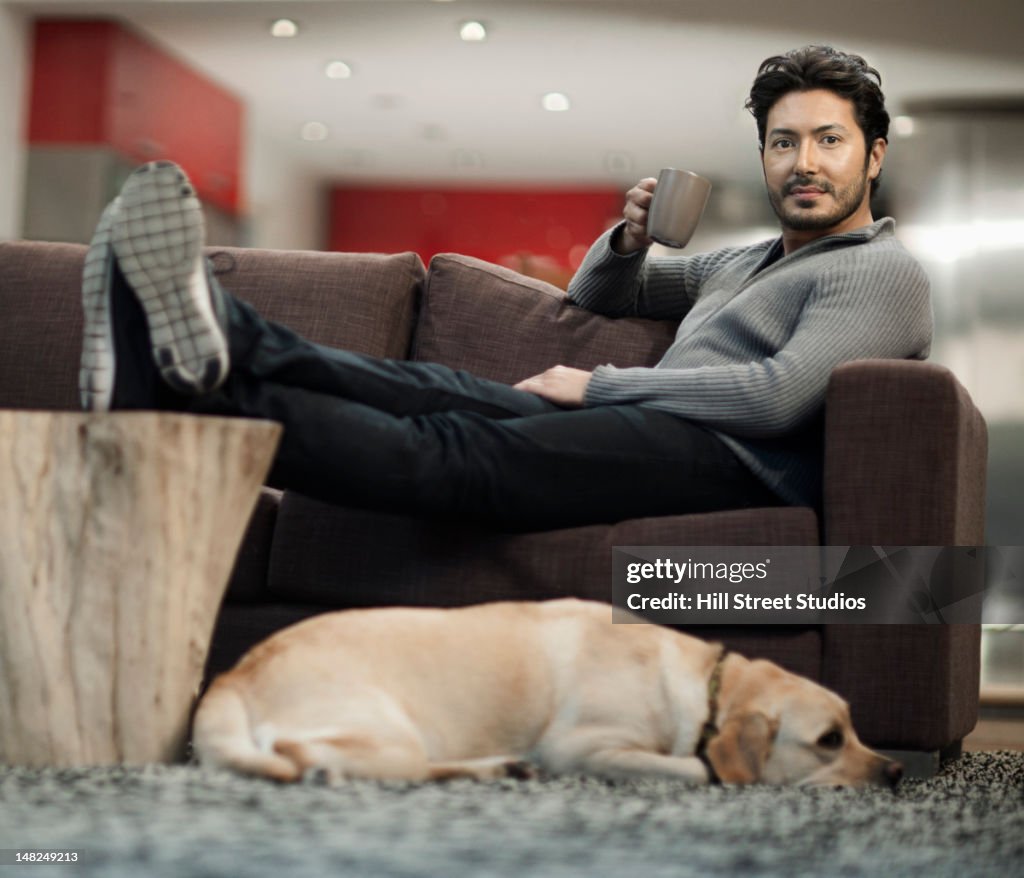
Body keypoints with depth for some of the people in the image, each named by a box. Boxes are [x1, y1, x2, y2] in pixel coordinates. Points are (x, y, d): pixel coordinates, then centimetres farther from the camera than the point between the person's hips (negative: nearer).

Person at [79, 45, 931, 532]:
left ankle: (205, 379, -44)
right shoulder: (746, 262, 33)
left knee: (466, 454, -28)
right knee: (441, 390, -16)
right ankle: (217, 346, -37)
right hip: (643, 427, 9)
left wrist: (599, 385, -8)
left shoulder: (882, 272, 4)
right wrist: (630, 240, 15)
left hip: (727, 456, -9)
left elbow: (779, 395, -13)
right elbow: (597, 292, 40)